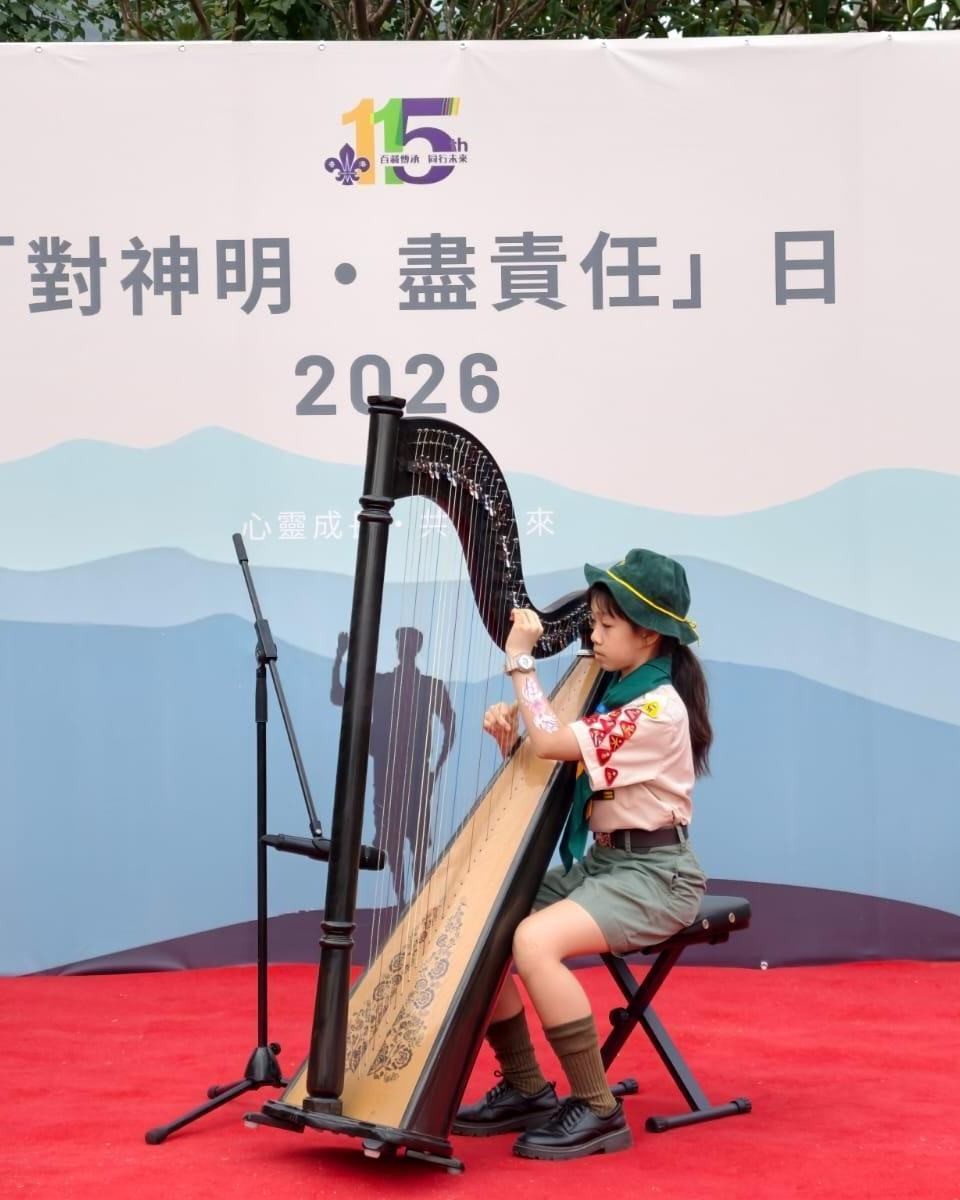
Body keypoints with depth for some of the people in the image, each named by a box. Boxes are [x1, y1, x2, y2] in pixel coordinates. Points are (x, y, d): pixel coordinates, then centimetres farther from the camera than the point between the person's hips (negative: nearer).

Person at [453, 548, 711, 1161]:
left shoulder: (657, 709, -18)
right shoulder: (615, 693, 11)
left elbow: (550, 740, -25)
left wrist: (521, 660, -16)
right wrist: (511, 741, -7)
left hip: (653, 874, -9)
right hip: (600, 862, 9)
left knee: (534, 941, -30)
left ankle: (598, 1110, -19)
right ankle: (526, 1090, 7)